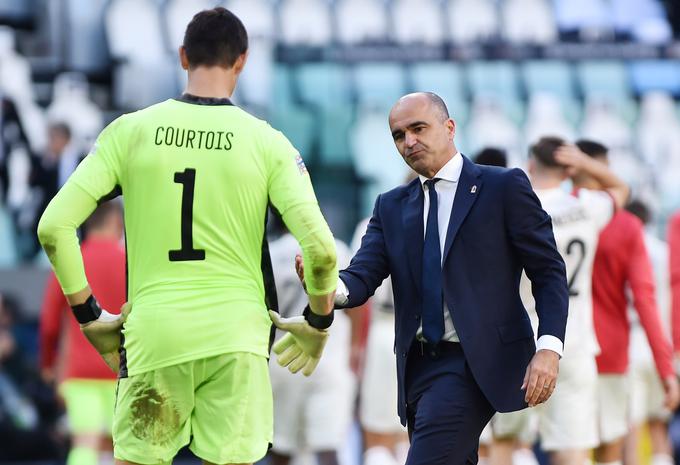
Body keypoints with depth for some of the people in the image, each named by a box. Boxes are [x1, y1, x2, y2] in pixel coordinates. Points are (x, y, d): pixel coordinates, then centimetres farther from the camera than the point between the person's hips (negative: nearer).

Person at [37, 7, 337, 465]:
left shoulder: (130, 131, 2)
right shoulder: (267, 143, 0)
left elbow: (54, 227, -1)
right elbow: (320, 248, -8)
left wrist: (89, 316, 9)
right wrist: (318, 323, 10)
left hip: (153, 333, 1)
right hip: (237, 334, -1)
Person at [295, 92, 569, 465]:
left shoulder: (503, 187, -1)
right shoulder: (392, 207, 14)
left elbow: (549, 271, -3)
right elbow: (362, 279, 1)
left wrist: (548, 348, -16)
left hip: (476, 364, -6)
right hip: (419, 365, 6)